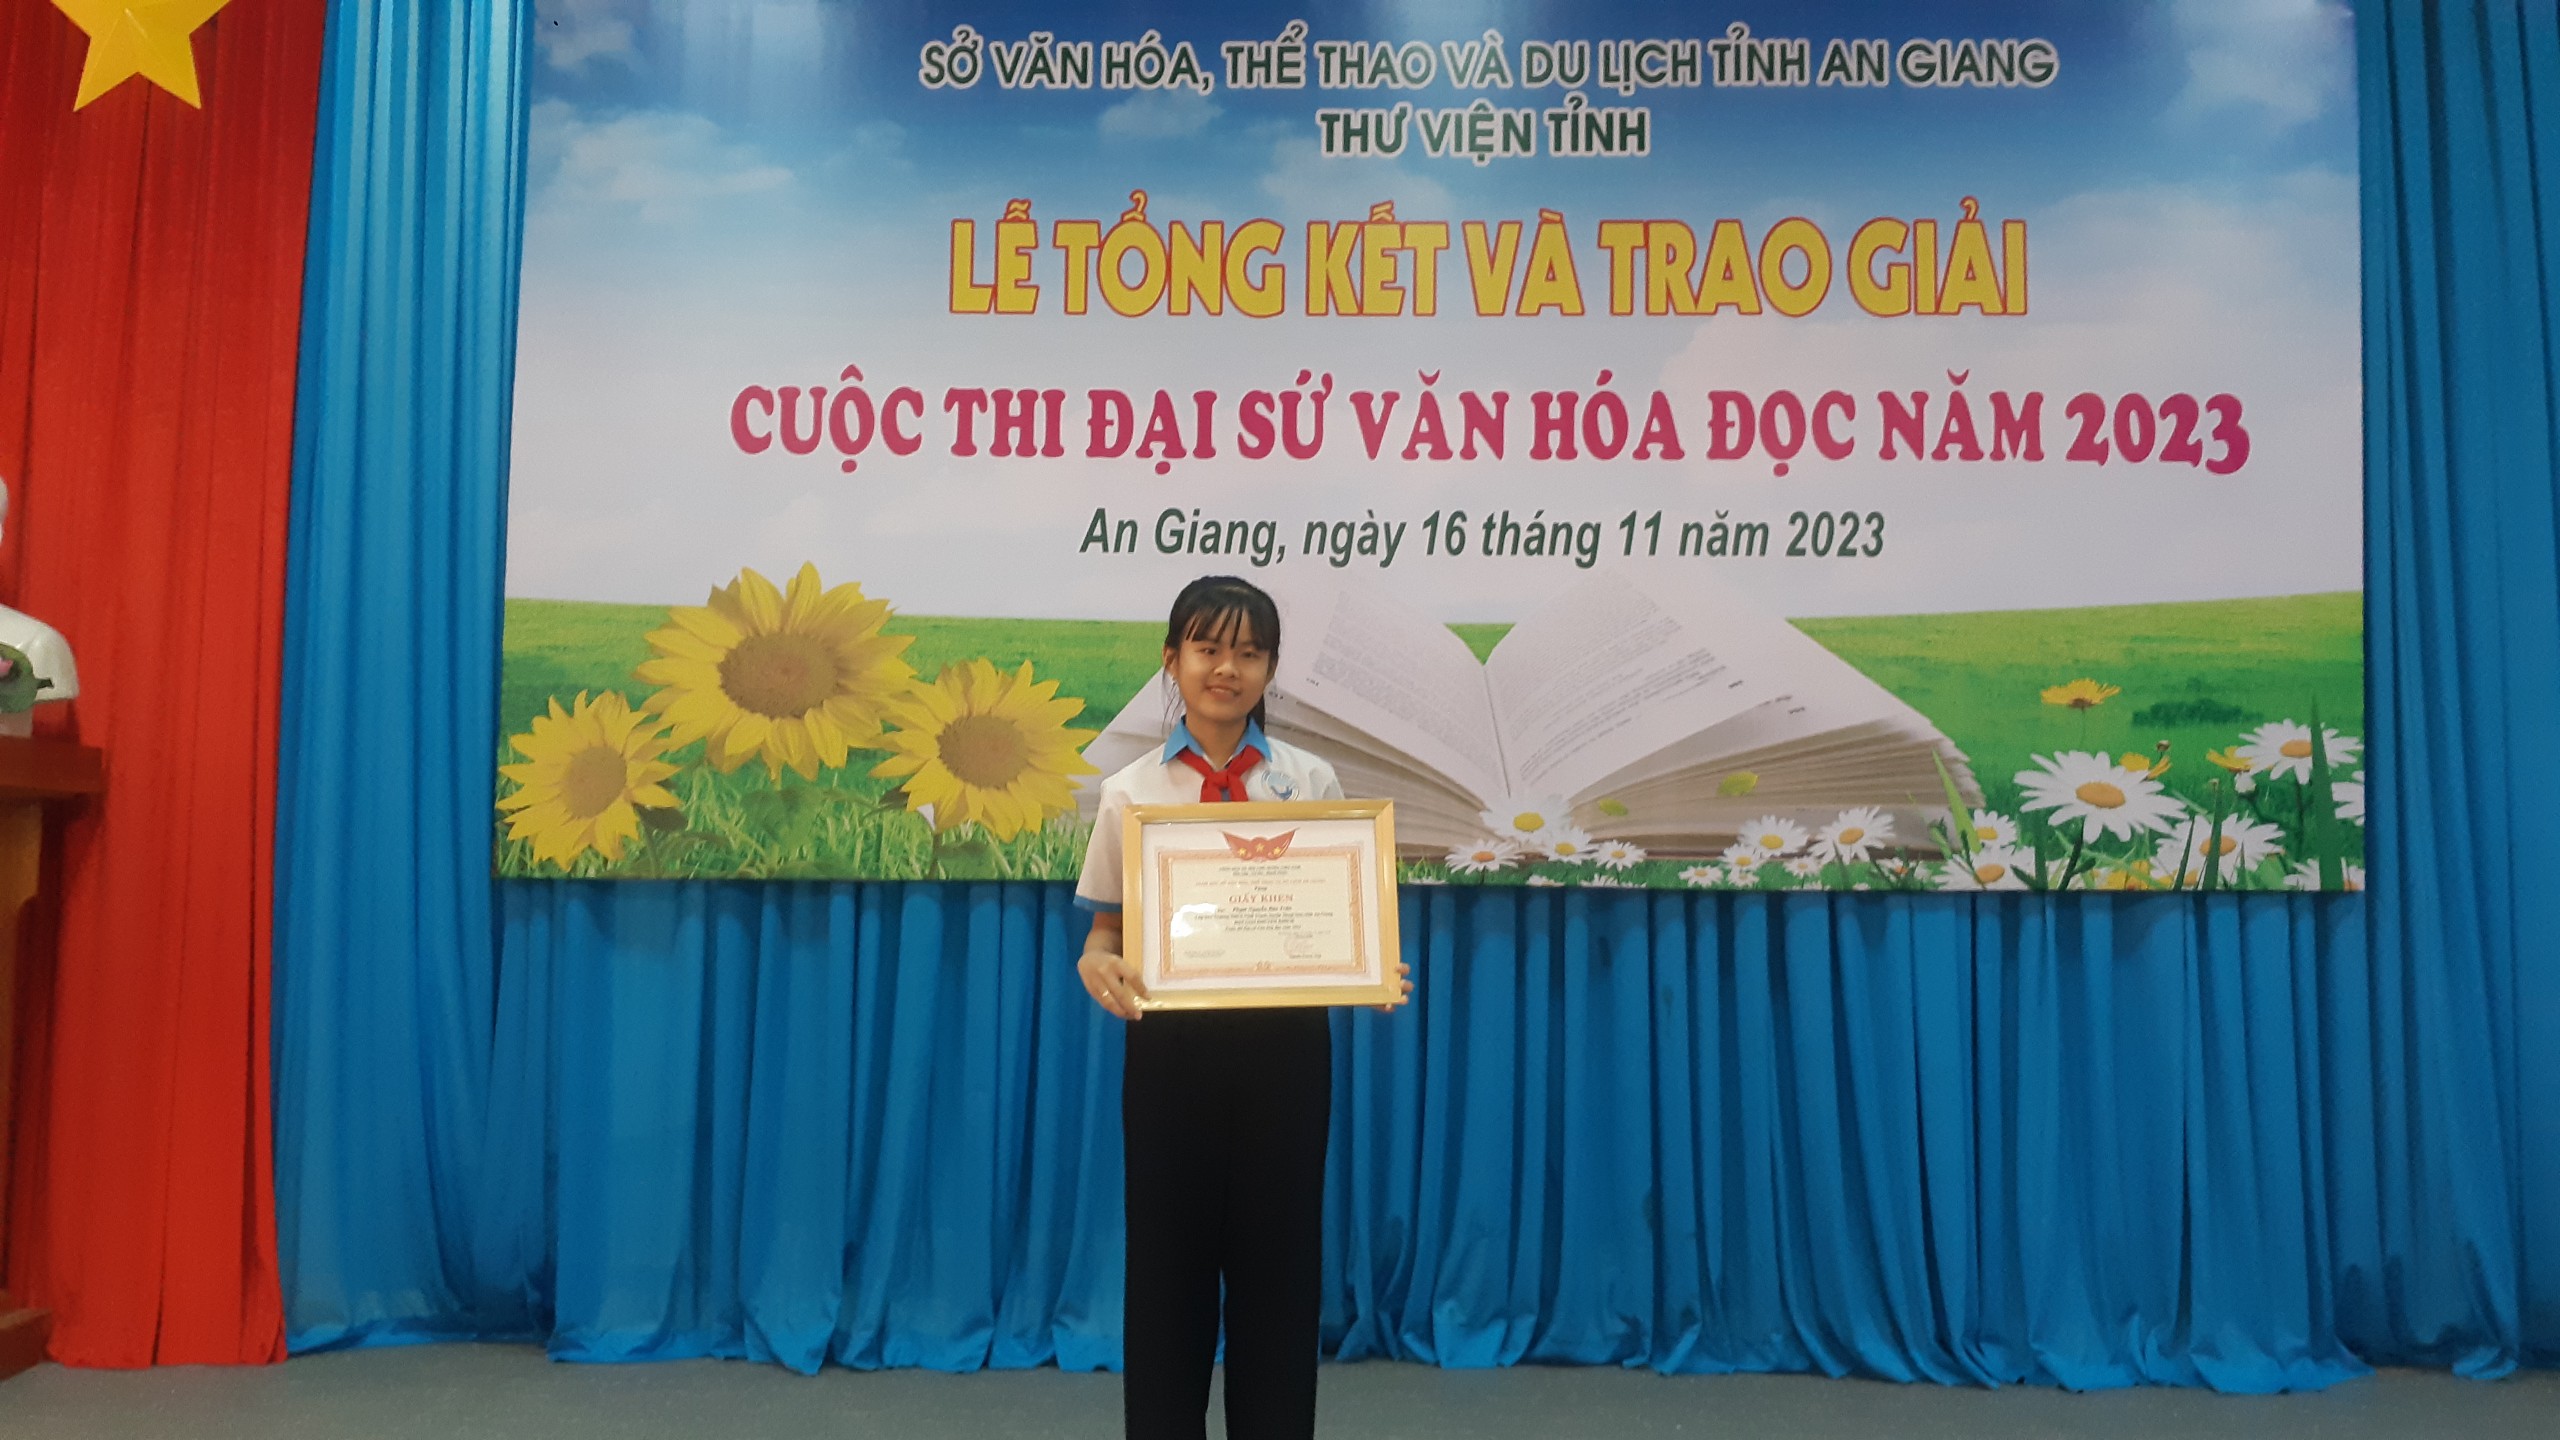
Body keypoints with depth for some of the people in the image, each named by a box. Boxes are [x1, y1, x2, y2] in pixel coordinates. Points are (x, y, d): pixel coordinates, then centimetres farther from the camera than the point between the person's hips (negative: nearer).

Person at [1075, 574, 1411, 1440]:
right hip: (1172, 1046, 0)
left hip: (1283, 1046, 0)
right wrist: (1097, 966, -18)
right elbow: (1106, 927, 5)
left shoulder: (1312, 784, 2)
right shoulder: (1132, 792, 1)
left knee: (1279, 1259, 9)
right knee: (1167, 1259, 8)